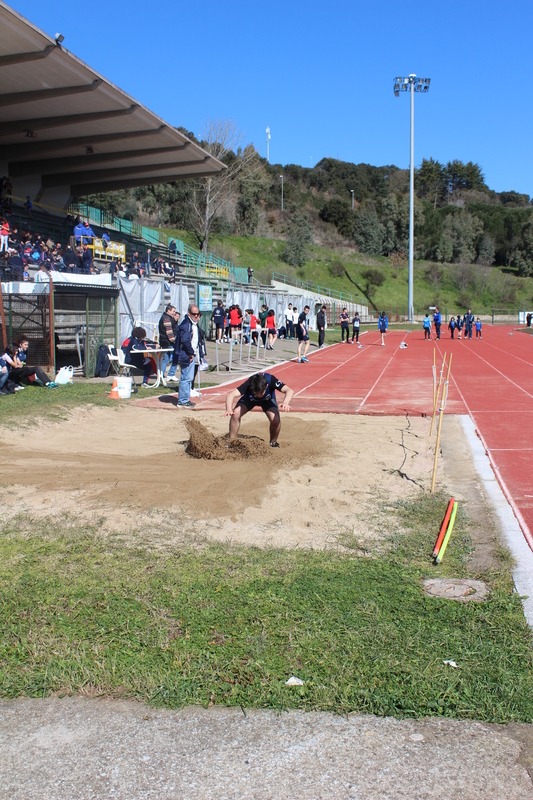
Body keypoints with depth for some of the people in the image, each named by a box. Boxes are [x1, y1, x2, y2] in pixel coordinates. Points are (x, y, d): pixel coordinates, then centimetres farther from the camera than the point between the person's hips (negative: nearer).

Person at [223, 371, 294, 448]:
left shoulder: (271, 380, -40)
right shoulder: (248, 384, -41)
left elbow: (289, 391, -47)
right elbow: (231, 395, -49)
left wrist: (285, 403, -67)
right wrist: (229, 409, -69)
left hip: (268, 399, 0)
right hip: (249, 399, 0)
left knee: (275, 420, -26)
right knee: (236, 413, -26)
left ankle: (273, 442, 4)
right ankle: (232, 442, -6)